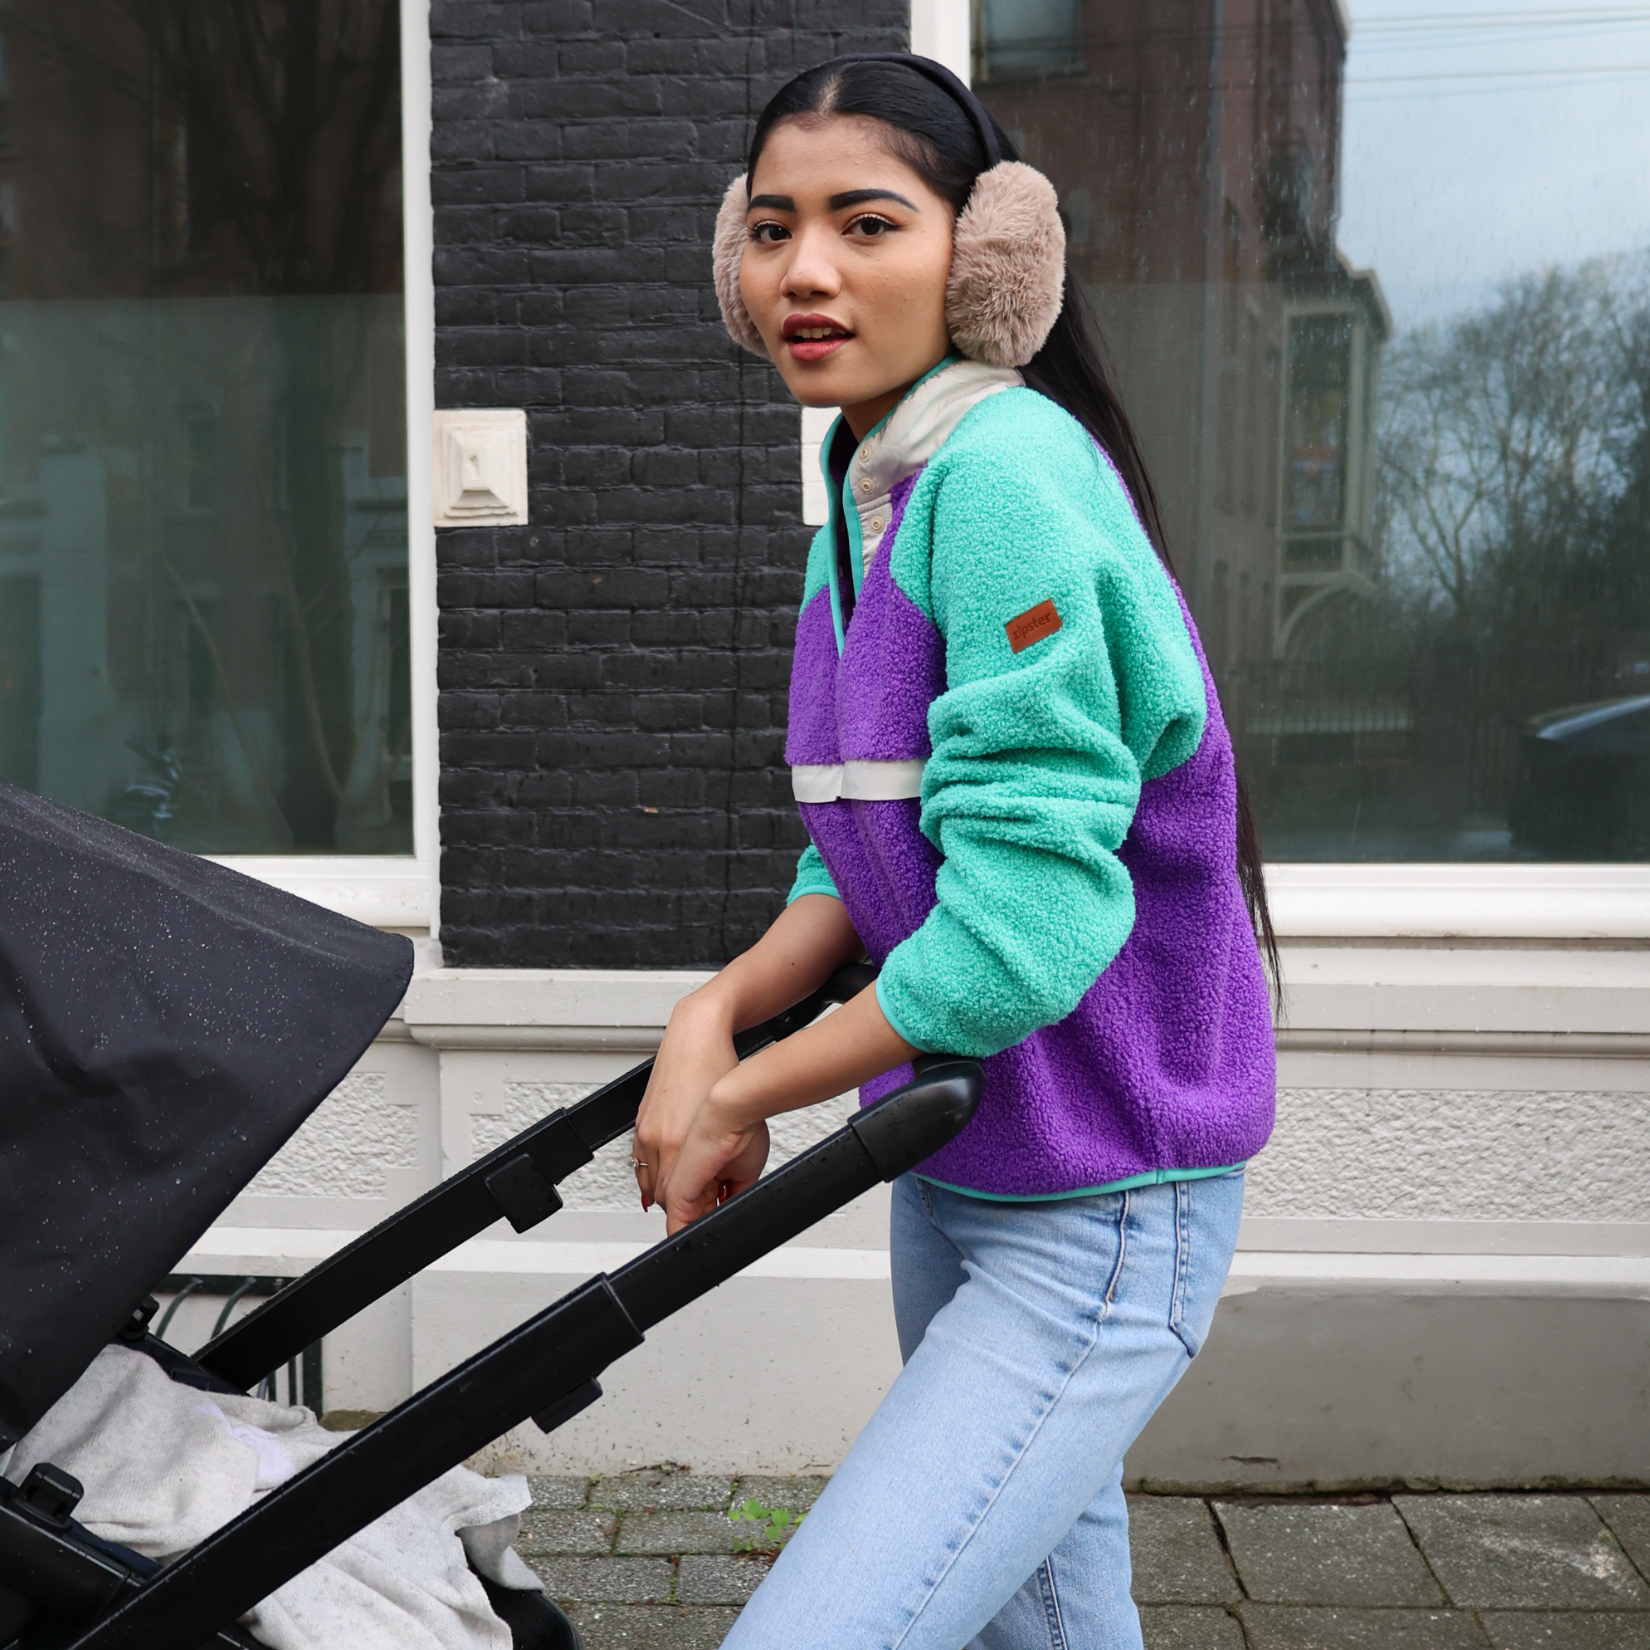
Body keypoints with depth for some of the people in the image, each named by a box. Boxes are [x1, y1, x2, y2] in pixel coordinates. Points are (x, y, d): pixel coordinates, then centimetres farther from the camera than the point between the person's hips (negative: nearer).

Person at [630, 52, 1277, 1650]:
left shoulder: (1005, 473, -22)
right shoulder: (858, 509, 6)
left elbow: (1023, 928, -27)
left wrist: (743, 1095, -14)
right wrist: (717, 1009, -10)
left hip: (1097, 1215, -8)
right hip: (948, 1172, 9)